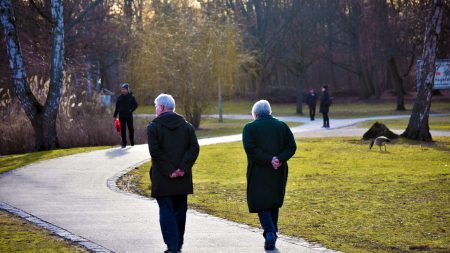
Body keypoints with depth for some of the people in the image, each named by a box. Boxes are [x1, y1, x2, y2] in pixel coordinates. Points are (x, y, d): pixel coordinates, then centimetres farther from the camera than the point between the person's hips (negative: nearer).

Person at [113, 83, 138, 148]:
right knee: (123, 129, 1)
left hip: (129, 116, -2)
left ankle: (132, 142, 19)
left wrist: (131, 110, -8)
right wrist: (115, 115, 7)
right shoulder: (120, 97, 6)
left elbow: (135, 105, 4)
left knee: (131, 129, 5)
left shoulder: (131, 97, 0)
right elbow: (117, 106, 10)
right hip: (121, 116, 2)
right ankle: (124, 143, 5)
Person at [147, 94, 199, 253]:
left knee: (166, 212, -1)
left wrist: (168, 170, -13)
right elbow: (194, 148, -2)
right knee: (180, 211, 15)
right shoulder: (186, 126, 8)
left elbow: (155, 151, -15)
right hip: (183, 180, 4)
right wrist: (183, 168, -7)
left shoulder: (154, 127, -5)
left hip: (163, 180, -4)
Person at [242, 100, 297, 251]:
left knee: (261, 203, 1)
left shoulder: (250, 128, -2)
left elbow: (250, 148, -16)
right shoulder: (282, 126, 7)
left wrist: (269, 160, -16)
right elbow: (292, 147, -2)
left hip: (258, 172, -3)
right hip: (279, 172, 4)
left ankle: (270, 233, -17)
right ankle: (272, 233, 22)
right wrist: (279, 159, -12)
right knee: (274, 202, 18)